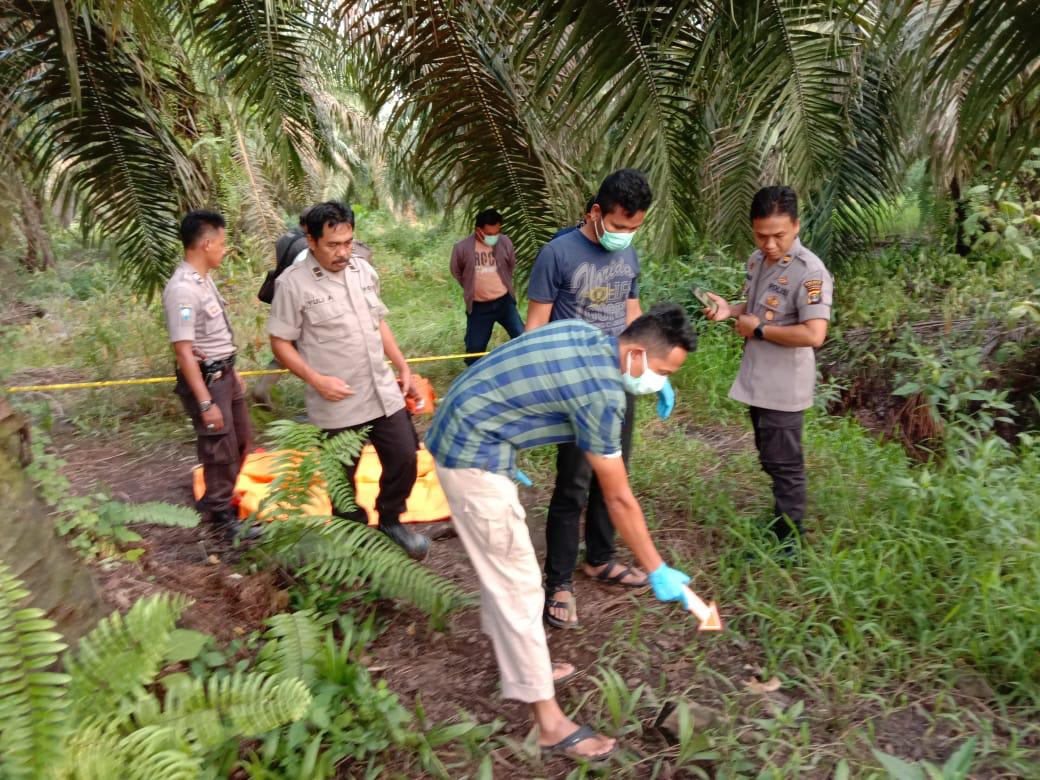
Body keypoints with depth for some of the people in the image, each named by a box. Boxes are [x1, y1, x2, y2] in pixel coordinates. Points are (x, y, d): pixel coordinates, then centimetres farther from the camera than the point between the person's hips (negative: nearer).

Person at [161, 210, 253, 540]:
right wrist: (205, 402, -24)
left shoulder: (204, 279, 6)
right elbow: (184, 351, -24)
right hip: (205, 380, -10)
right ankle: (221, 515, 22)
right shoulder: (182, 289, -23)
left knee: (241, 440, 21)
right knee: (220, 450, 3)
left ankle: (218, 499, 40)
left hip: (224, 374, 10)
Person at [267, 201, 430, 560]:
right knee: (343, 478, 10)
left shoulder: (363, 269, 5)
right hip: (337, 404, -4)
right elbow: (280, 343, -8)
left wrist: (403, 366, 13)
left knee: (404, 459, 7)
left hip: (383, 393, 5)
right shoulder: (293, 283, -12)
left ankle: (390, 521, 31)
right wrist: (316, 379, -19)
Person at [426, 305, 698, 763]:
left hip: (460, 431, 10)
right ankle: (548, 721, 5)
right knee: (518, 581, -4)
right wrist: (657, 572, -4)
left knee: (499, 562, 21)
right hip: (473, 454, -10)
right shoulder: (602, 394, -21)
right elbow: (619, 500, -14)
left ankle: (517, 659, 38)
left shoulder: (584, 333, 4)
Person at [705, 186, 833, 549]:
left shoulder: (809, 272, -22)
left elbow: (814, 334, -31)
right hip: (758, 381, 9)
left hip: (783, 387, -9)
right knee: (770, 458, 22)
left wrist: (758, 329, -22)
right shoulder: (757, 259, 5)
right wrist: (731, 309, 1)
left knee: (784, 464, 4)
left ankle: (787, 544, 19)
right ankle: (780, 523, 40)